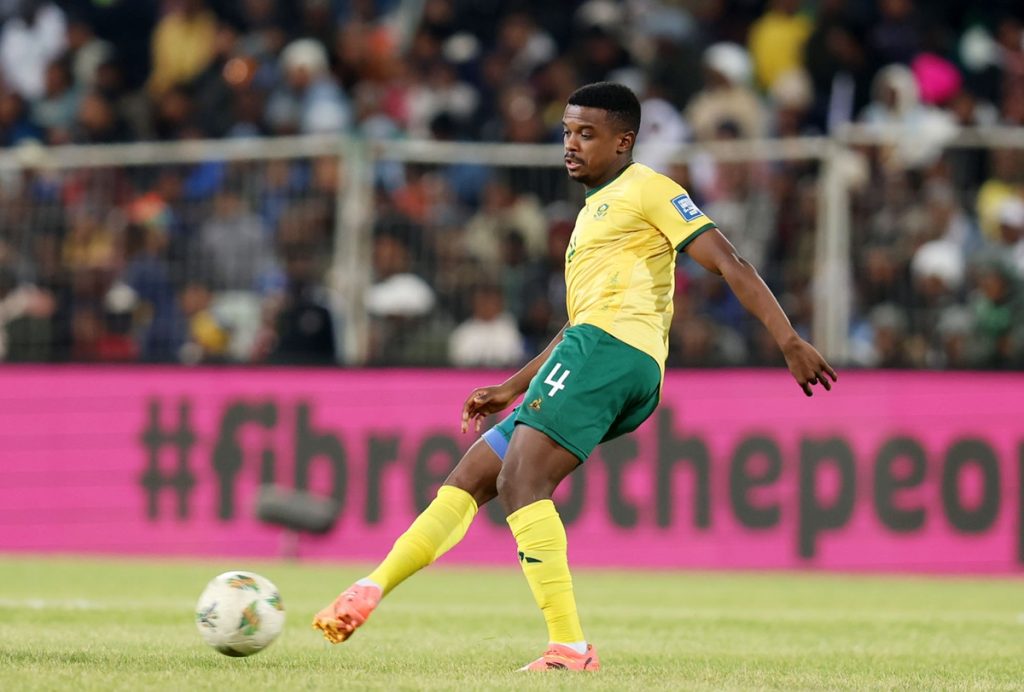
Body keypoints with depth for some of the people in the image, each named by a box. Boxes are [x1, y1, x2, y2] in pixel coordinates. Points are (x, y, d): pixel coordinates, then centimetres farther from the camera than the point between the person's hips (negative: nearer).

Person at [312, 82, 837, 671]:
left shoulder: (647, 190, 4)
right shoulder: (595, 210, 32)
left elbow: (728, 263, -5)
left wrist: (789, 341, -15)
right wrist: (513, 389, 38)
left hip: (613, 347, -10)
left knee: (520, 480, -23)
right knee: (471, 478, 7)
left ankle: (571, 647, -30)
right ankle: (372, 589, 5)